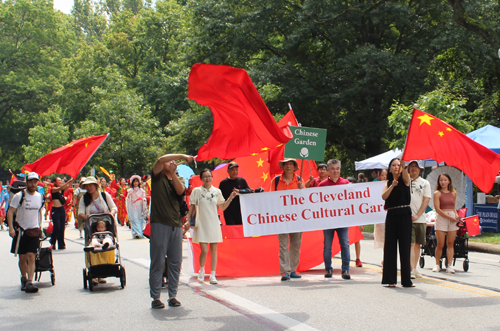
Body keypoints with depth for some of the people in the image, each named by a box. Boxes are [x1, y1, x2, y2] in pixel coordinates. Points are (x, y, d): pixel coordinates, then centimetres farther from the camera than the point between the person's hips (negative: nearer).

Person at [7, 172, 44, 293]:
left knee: (31, 257, -9)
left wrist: (40, 226, 17)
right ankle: (24, 278, 29)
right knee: (22, 258, 8)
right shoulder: (19, 196, -7)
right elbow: (10, 211, -7)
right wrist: (11, 228, -15)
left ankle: (30, 282, -15)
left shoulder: (40, 197, 6)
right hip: (21, 230, -2)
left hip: (34, 231, 2)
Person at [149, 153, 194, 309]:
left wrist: (173, 173, -9)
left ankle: (173, 295, 12)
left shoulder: (175, 180, 20)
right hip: (160, 224, -5)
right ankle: (156, 297, 1)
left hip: (176, 225, 5)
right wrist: (182, 155, -11)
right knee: (158, 262, -4)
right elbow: (160, 160, -12)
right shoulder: (157, 177, 6)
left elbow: (180, 191, -2)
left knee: (175, 262, 5)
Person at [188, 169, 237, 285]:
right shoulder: (196, 191, 2)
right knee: (204, 250, -7)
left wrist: (230, 198, -2)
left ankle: (213, 275, 9)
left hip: (214, 224, 2)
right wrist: (188, 221, -4)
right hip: (201, 224, -2)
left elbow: (223, 207, 11)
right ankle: (201, 270, 19)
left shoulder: (217, 191, 8)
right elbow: (192, 207, 4)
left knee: (213, 250, 2)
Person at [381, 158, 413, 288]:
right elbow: (384, 196, -5)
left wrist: (403, 164, -41)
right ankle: (390, 279, 9)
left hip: (404, 215, -3)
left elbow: (405, 174, -21)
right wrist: (392, 185, -20)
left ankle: (406, 280, 2)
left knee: (405, 246, -3)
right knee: (390, 247, 4)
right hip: (391, 216, 3)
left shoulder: (404, 179, 3)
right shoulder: (388, 183, 12)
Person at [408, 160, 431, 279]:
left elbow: (426, 200, 3)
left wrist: (417, 215, -7)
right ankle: (412, 270, -13)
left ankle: (414, 269, 15)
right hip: (407, 217, -3)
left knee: (418, 244, 7)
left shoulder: (425, 183, 10)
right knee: (410, 244, -9)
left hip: (420, 218, 3)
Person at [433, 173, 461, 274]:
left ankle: (449, 265, 2)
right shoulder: (437, 193, -1)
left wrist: (457, 216, 1)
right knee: (440, 244, -4)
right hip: (441, 218, -4)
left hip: (453, 218, 4)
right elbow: (438, 209, -8)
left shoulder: (453, 193, 13)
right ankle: (437, 264, 11)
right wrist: (451, 218, -13)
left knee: (450, 244, 1)